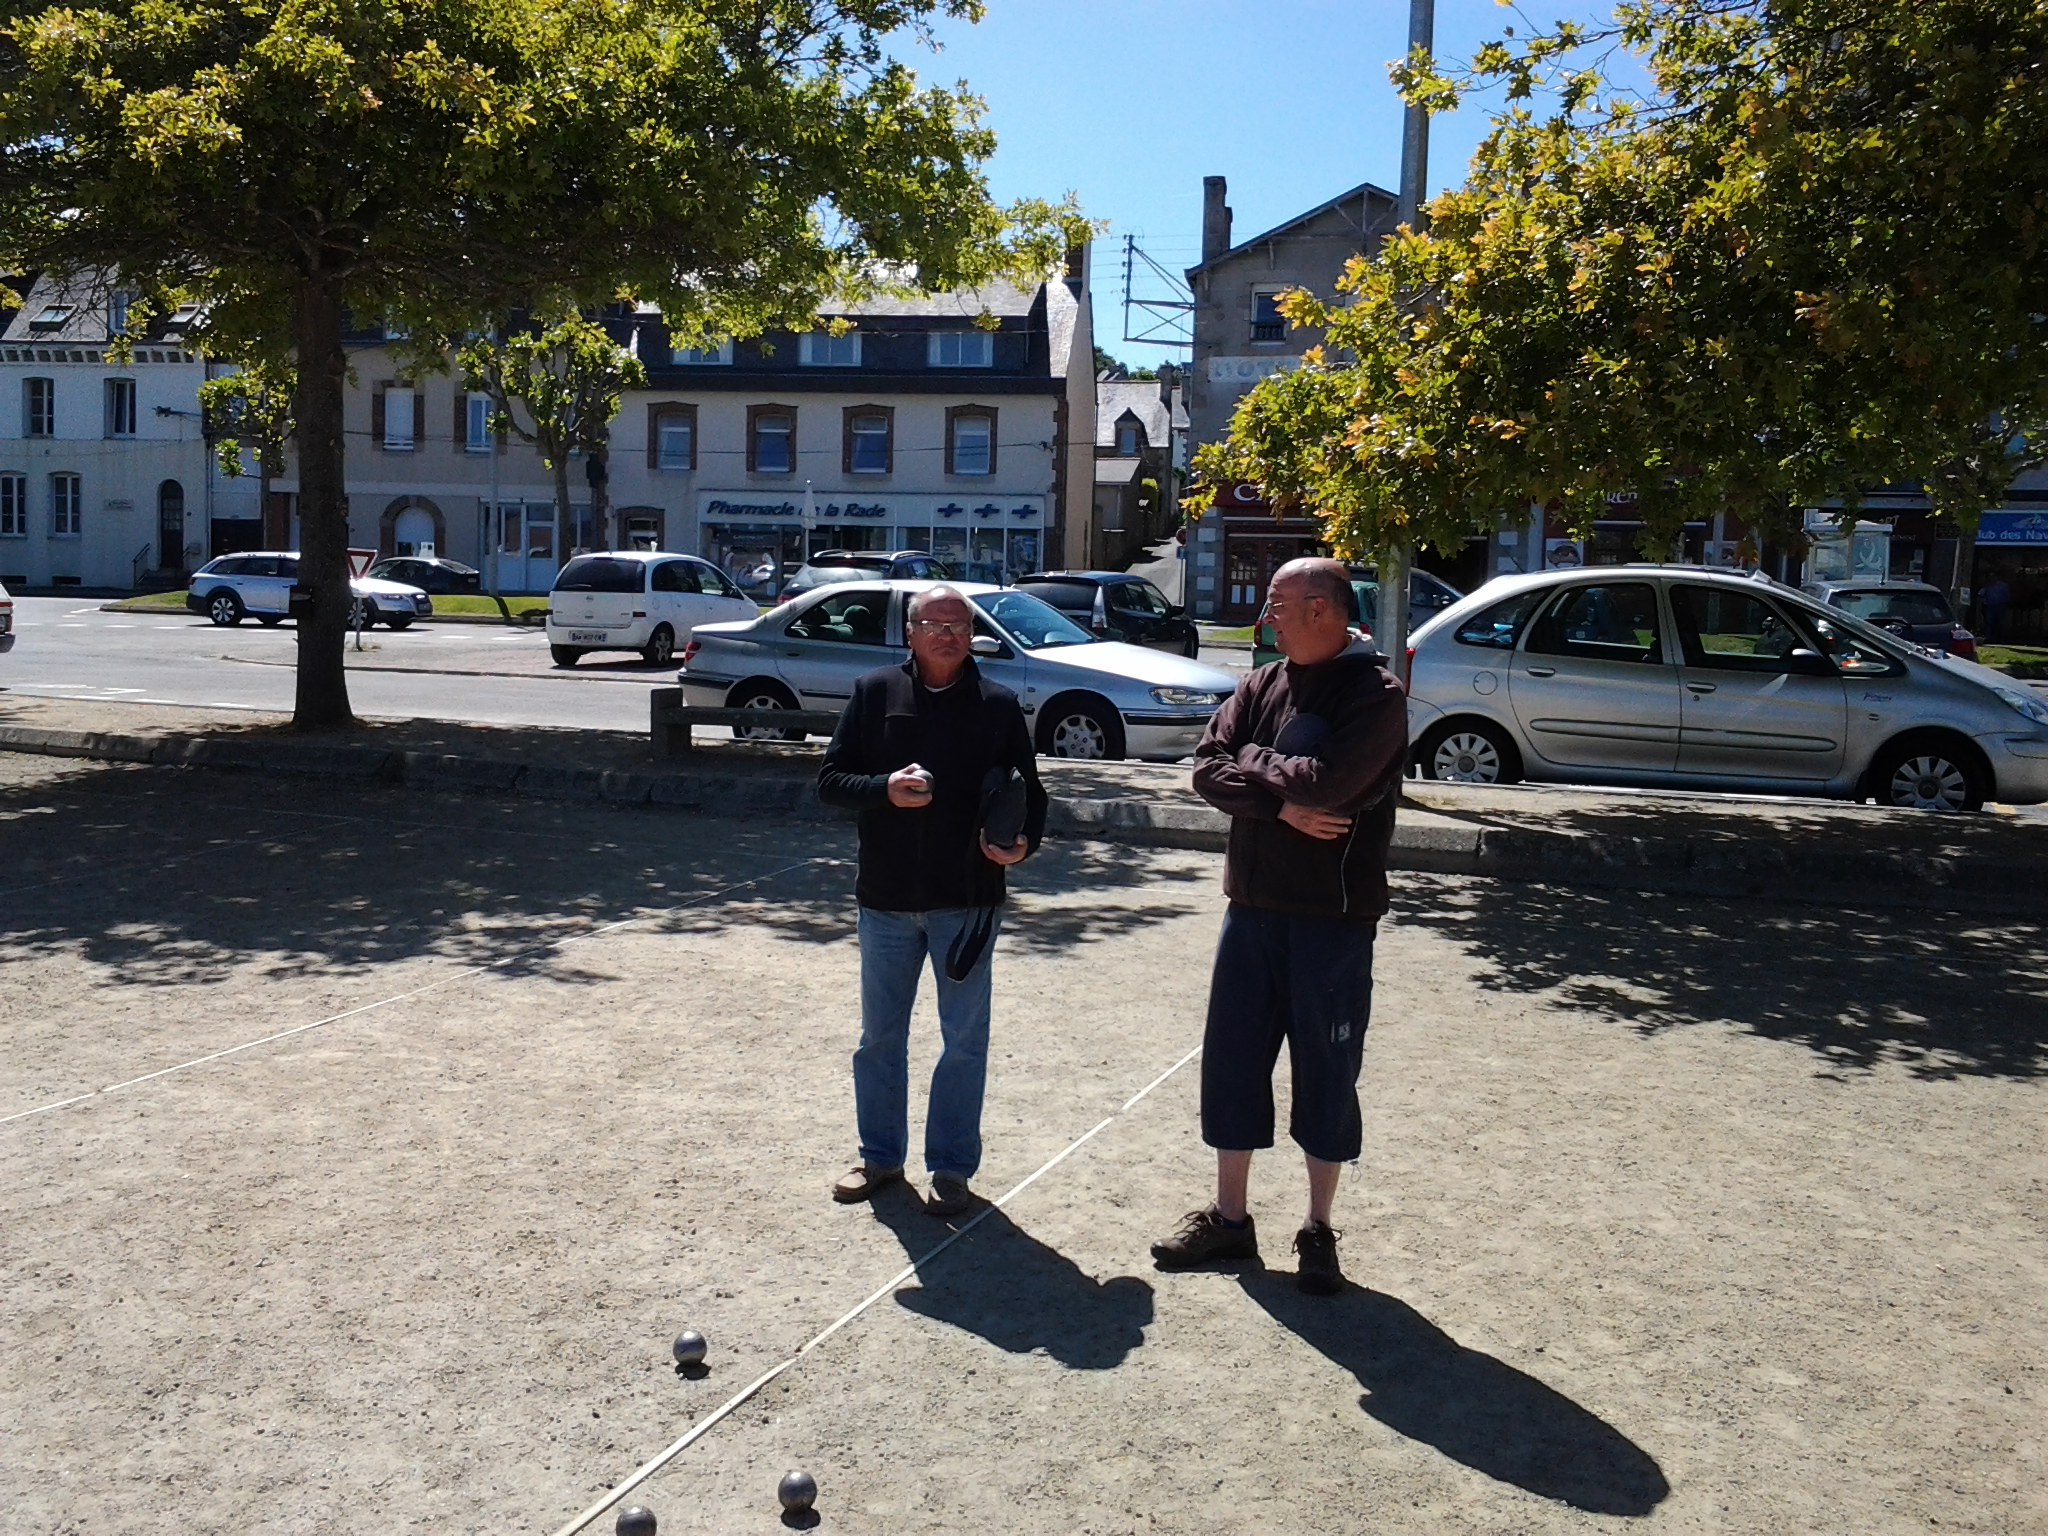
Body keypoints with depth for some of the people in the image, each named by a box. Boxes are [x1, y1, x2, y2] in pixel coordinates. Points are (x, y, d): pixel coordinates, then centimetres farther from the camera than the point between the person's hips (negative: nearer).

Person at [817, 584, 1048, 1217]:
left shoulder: (999, 705, 0)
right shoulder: (876, 693, 1)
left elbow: (1029, 793, 5)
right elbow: (829, 781, 1)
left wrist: (1023, 842, -16)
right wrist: (885, 790, -18)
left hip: (967, 901, -1)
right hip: (886, 898, 1)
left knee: (965, 1041, 7)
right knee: (880, 1036, 13)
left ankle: (952, 1167, 21)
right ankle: (880, 1156, 30)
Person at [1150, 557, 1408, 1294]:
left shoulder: (1376, 695, -10)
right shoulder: (1262, 684, 8)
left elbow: (1327, 782, -24)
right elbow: (1208, 769, -1)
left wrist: (1252, 761, -9)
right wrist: (1281, 800, -16)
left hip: (1333, 914, -6)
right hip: (1251, 902, 6)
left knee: (1326, 1073, 7)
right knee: (1231, 1059, 11)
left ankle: (1318, 1231, 23)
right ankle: (1229, 1217, 27)